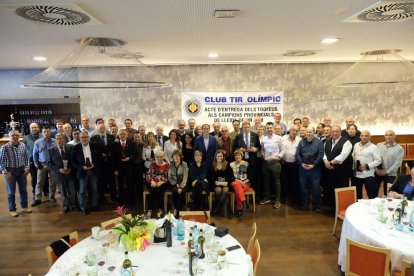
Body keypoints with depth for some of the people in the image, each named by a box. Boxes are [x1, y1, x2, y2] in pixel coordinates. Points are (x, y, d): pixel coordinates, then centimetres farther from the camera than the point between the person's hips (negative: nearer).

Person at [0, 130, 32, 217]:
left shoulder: (23, 145, -2)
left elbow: (26, 157, 8)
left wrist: (26, 168, 0)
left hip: (21, 170, 4)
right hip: (10, 171, -4)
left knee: (23, 190, 14)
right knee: (11, 192, 9)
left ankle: (24, 206, 31)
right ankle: (12, 209, 24)